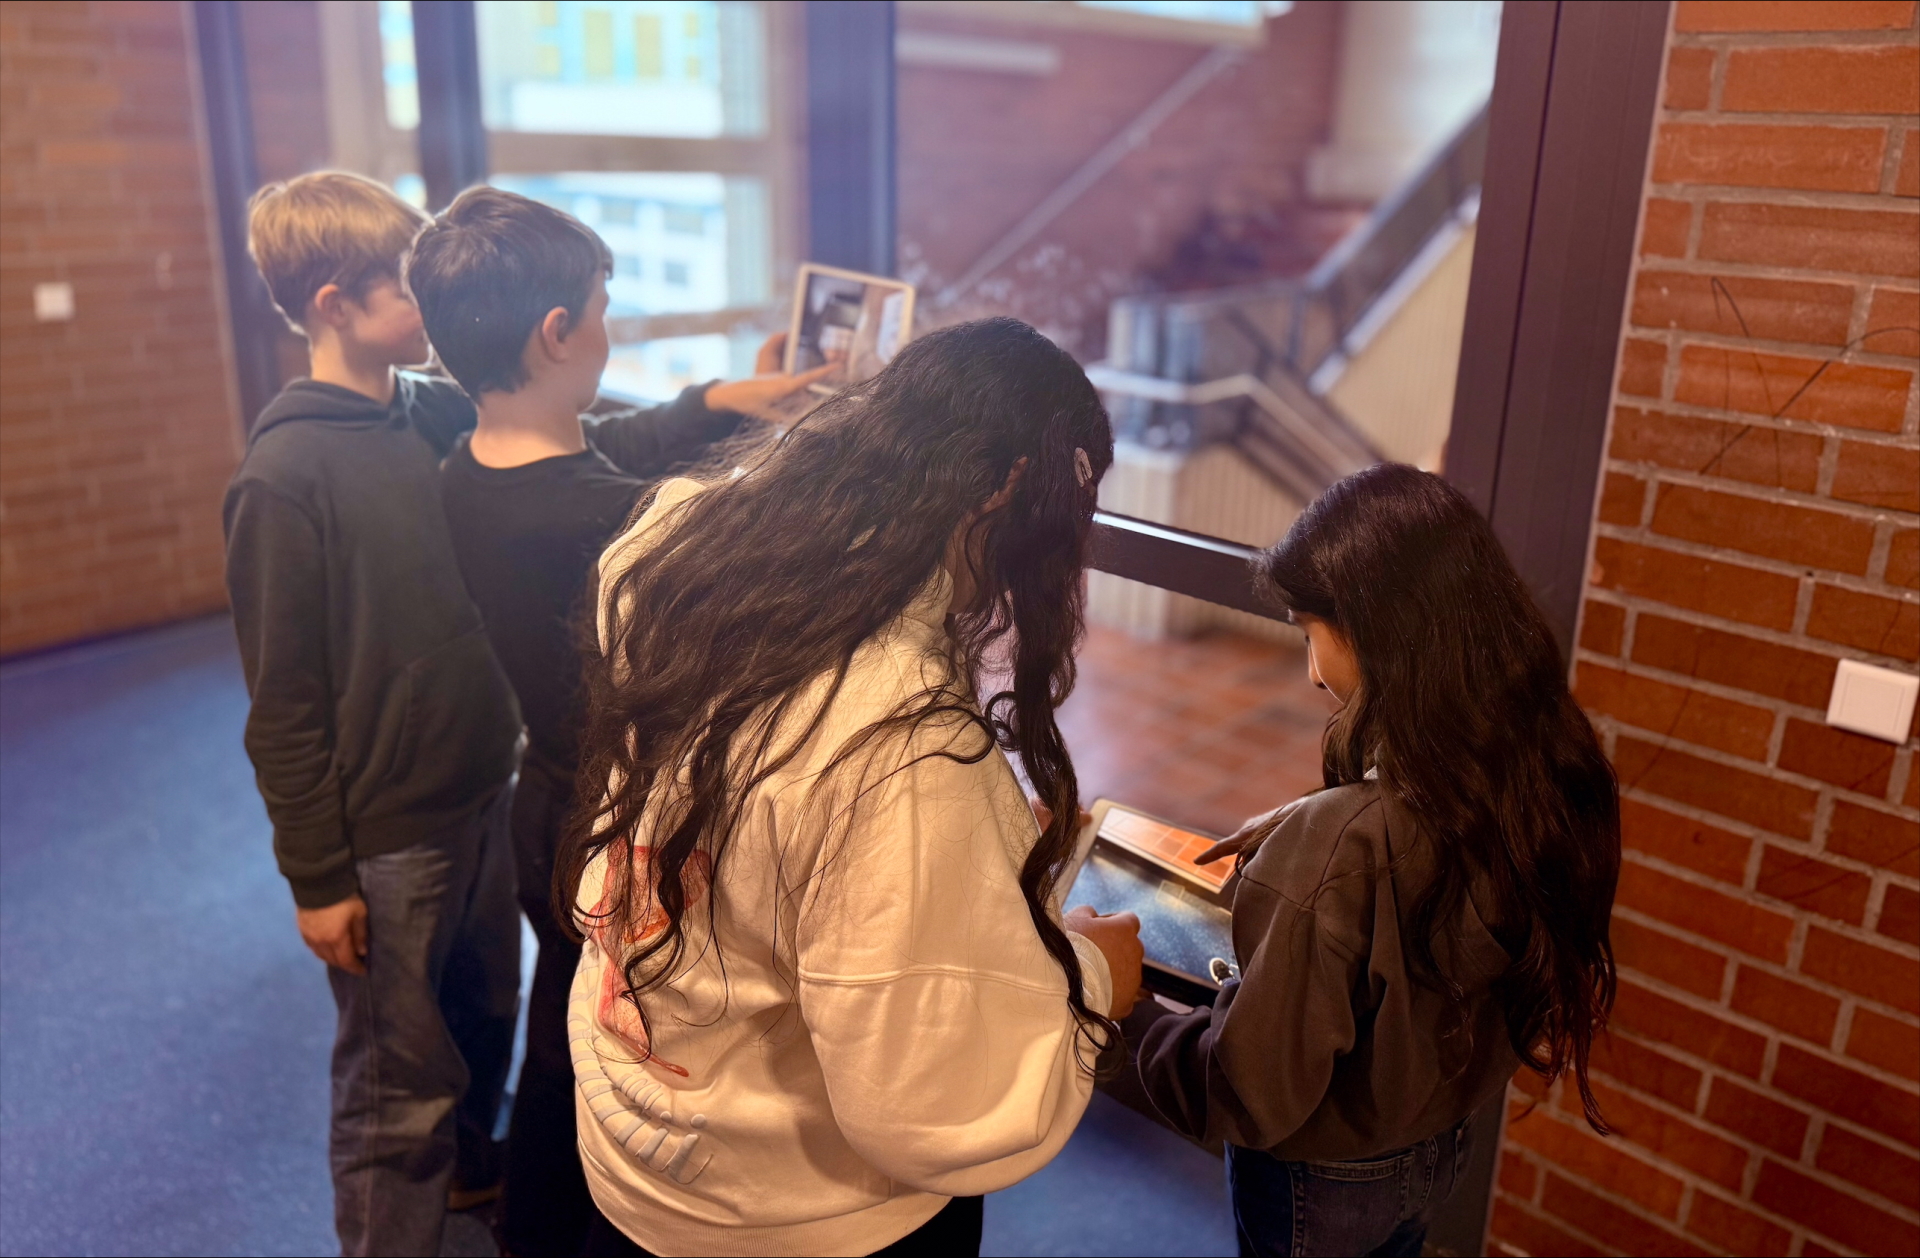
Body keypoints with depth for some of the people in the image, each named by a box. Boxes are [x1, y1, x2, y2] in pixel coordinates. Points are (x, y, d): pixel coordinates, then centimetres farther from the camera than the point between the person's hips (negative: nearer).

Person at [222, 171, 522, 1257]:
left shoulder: (442, 416, 0)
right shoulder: (286, 472, -17)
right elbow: (283, 702, -14)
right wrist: (316, 876, -10)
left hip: (482, 794, 6)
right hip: (384, 834, -6)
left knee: (487, 1021, 25)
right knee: (400, 1086, 10)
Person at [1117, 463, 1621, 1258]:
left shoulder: (1336, 848, -38)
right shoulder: (1553, 781, -17)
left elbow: (1250, 1096, -28)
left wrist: (1128, 1017, -13)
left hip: (1319, 1188, -6)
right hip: (1441, 1155, 6)